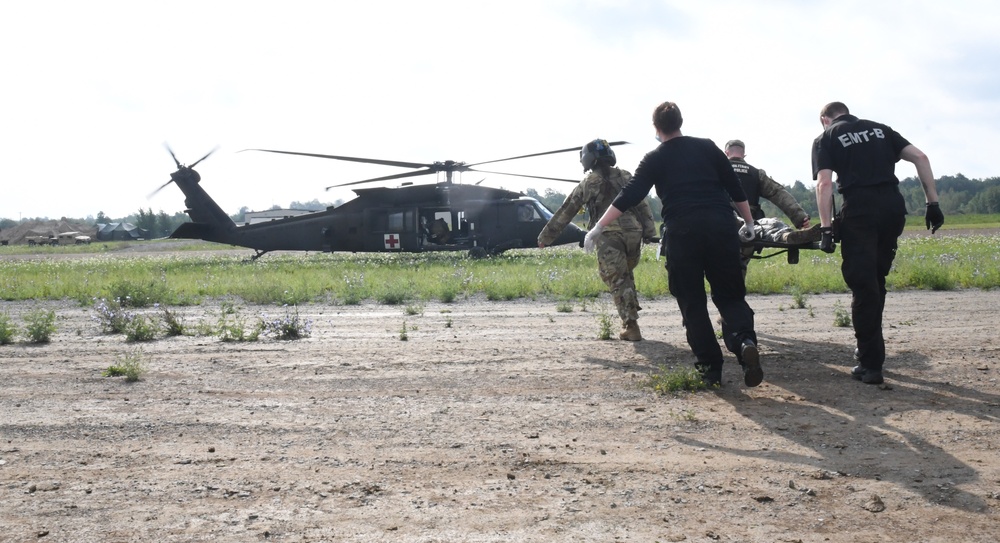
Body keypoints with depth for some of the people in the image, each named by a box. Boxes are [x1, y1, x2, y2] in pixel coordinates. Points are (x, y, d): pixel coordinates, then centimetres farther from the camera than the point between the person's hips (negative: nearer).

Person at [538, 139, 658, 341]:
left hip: (609, 236, -4)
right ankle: (631, 317, 20)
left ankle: (631, 326, -9)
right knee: (625, 275, 23)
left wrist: (546, 236, 17)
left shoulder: (588, 183, 8)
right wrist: (649, 231, 6)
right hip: (633, 233, 4)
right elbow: (643, 205, 9)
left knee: (618, 280, -2)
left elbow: (566, 211, 11)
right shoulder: (626, 177, 17)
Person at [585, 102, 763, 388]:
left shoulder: (655, 159, 9)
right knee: (730, 294, 10)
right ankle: (745, 340, -19)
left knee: (692, 303, 8)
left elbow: (629, 195, 1)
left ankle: (710, 368, 5)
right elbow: (735, 188, 14)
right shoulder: (707, 147, 14)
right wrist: (749, 222, 25)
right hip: (720, 228, 2)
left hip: (681, 233, -2)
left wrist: (599, 227, 4)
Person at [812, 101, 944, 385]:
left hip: (859, 210, -4)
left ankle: (871, 364, 0)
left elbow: (824, 183, -4)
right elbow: (920, 157, 12)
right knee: (876, 281, 19)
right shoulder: (879, 129, 23)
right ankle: (869, 349, 28)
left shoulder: (826, 138, 12)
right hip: (893, 206, 4)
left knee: (863, 285, 0)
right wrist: (933, 202, 10)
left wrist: (825, 227, -7)